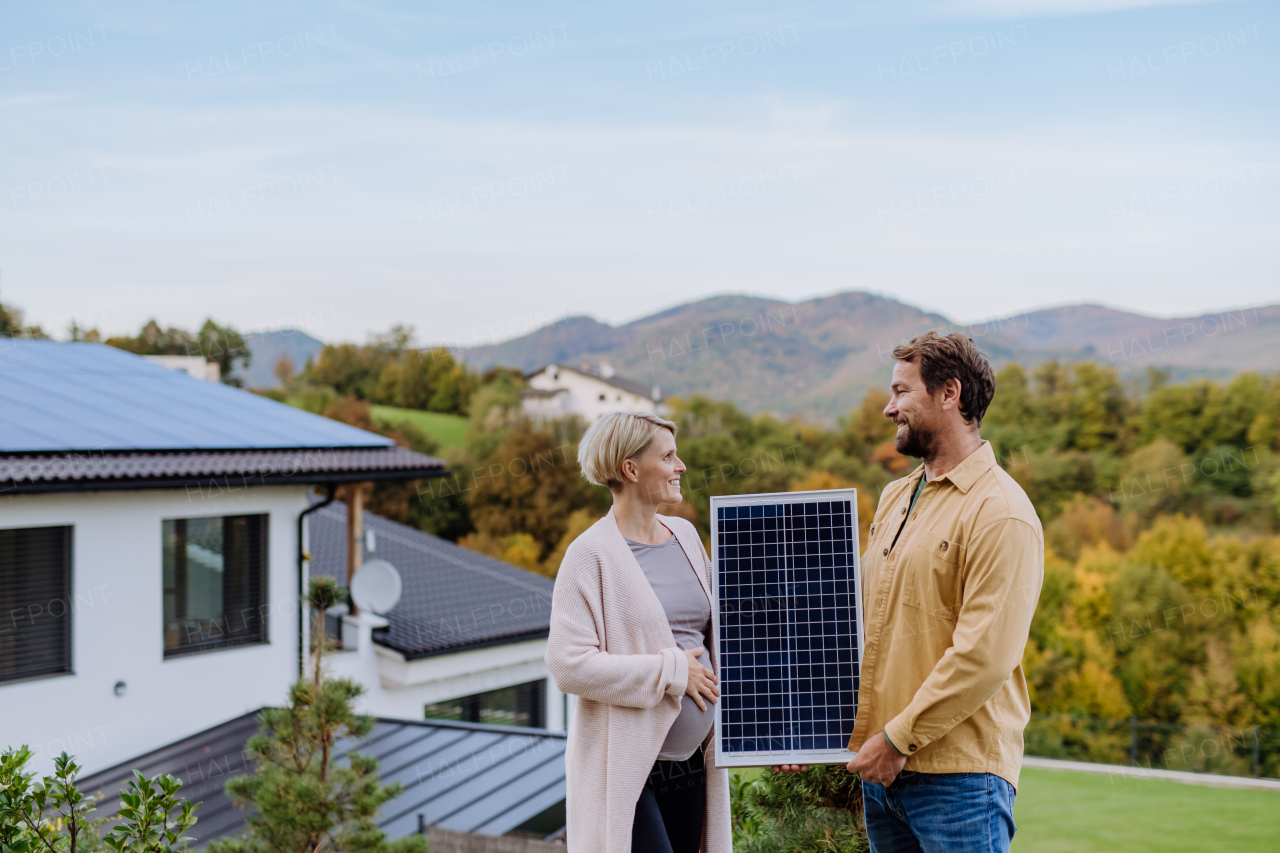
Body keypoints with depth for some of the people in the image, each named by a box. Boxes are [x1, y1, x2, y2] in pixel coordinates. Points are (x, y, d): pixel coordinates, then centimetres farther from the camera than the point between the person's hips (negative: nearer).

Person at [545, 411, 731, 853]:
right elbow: (569, 665, -19)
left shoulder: (684, 535, 11)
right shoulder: (591, 555, -11)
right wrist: (672, 671, -15)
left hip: (690, 761, 7)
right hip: (623, 766, -7)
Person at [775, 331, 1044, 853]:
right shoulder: (894, 499, 15)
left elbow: (984, 657, -18)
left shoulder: (1001, 513, -12)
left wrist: (899, 737, -15)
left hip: (958, 776, -7)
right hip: (882, 769, 8)